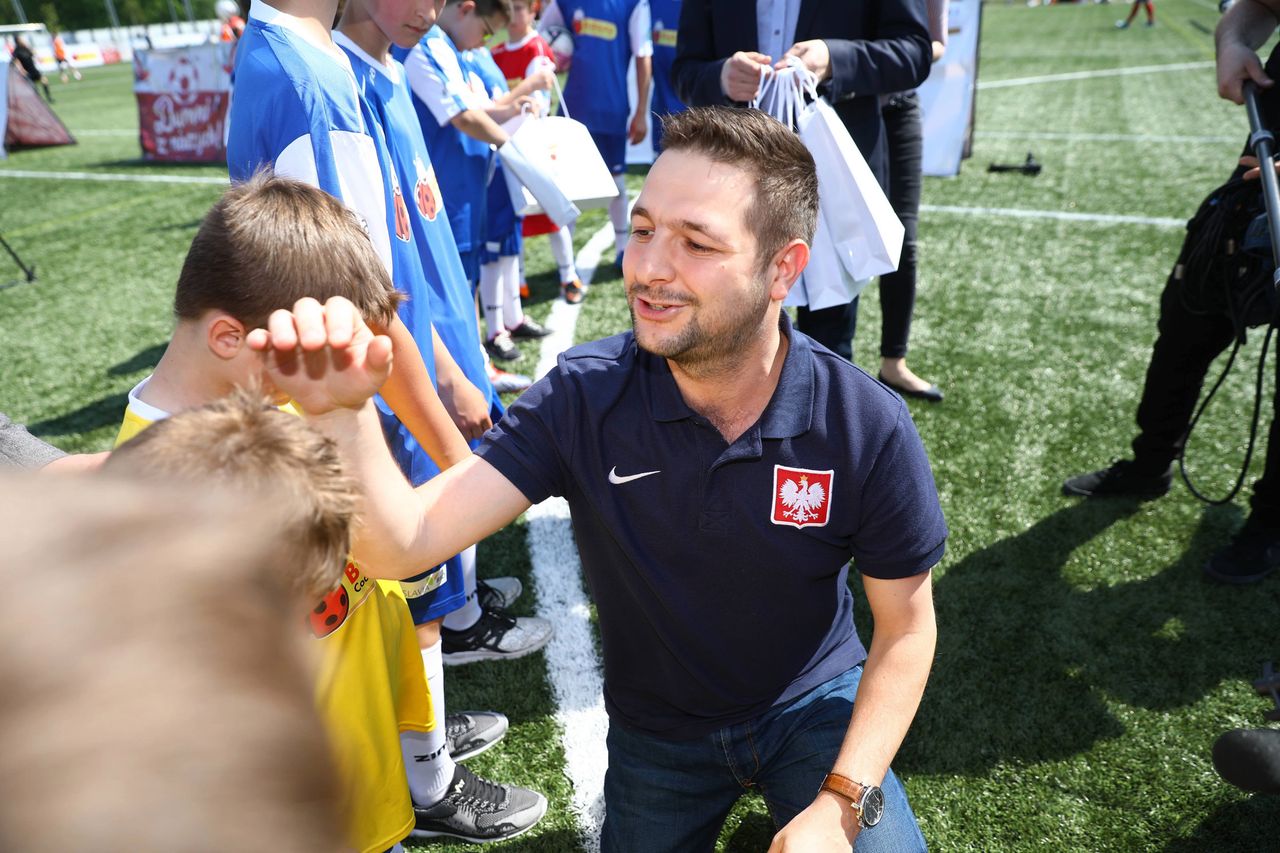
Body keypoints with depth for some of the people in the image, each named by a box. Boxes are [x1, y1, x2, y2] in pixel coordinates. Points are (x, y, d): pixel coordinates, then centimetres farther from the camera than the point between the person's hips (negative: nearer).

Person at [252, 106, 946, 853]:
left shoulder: (868, 427, -24)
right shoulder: (585, 397, -22)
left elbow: (906, 629, -11)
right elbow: (407, 538, -27)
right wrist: (344, 413, -46)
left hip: (814, 705, -1)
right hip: (657, 729, 1)